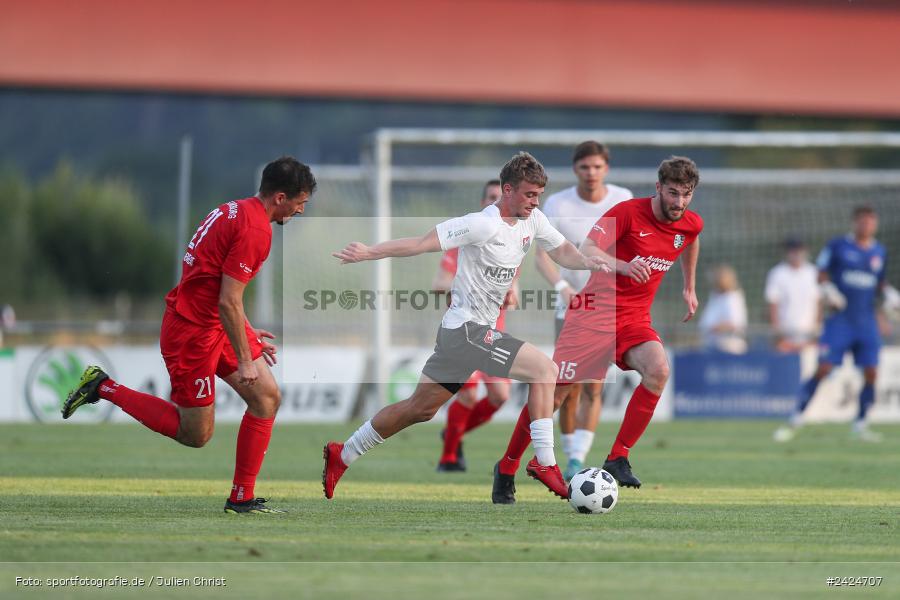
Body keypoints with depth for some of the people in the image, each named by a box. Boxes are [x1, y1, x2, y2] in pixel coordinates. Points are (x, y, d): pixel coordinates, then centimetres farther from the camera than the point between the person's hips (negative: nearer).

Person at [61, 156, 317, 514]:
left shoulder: (236, 211, 10)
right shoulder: (255, 229, -21)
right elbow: (227, 303, -23)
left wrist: (248, 333, 24)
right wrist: (244, 361, -17)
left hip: (214, 323, 10)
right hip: (193, 333, -10)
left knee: (268, 397, 3)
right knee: (196, 435, 1)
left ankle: (242, 498, 7)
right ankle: (105, 389, 9)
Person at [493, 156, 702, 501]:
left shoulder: (691, 225, 1)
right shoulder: (628, 213, -16)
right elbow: (587, 250, -29)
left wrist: (689, 287, 33)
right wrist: (624, 267, -46)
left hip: (634, 318, 4)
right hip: (595, 309, -4)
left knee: (658, 370, -27)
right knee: (554, 393, -5)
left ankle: (618, 460, -17)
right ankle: (507, 468, 16)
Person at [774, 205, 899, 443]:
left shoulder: (879, 252, 11)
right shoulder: (838, 245, -1)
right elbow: (822, 274, 4)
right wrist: (828, 291, -14)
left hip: (867, 322, 4)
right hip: (840, 320, -4)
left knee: (871, 373, -3)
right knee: (822, 369, -10)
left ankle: (860, 424, 12)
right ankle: (796, 419, -1)